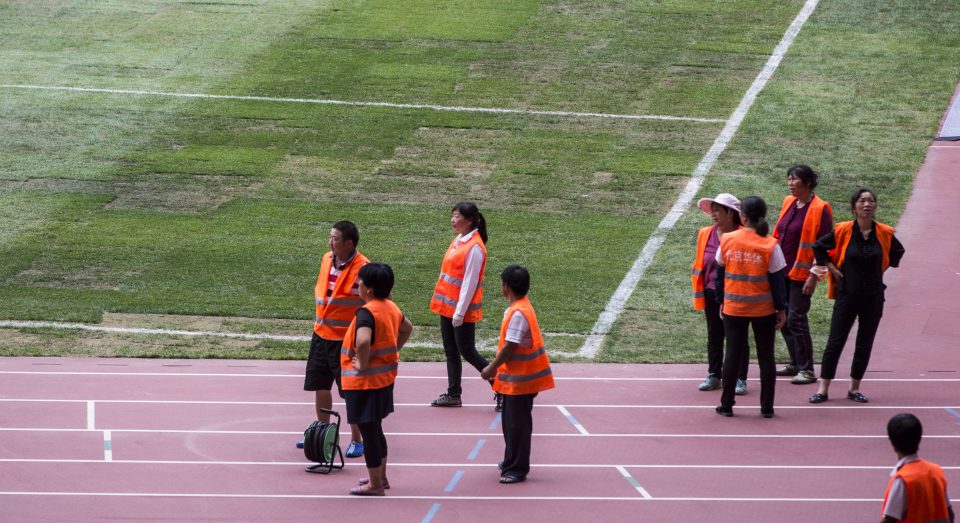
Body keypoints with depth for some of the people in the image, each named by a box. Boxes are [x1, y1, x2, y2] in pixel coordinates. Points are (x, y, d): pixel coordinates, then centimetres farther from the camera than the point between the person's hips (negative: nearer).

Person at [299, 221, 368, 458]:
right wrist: (321, 317, 15)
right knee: (320, 385, 17)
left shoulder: (363, 269, -18)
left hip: (346, 339, -7)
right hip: (321, 334, 7)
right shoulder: (327, 259, 4)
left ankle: (357, 440, 15)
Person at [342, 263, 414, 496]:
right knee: (375, 429, 22)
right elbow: (407, 328, 23)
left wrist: (363, 365, -25)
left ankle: (374, 484, 9)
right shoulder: (391, 307, 4)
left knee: (368, 431, 2)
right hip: (385, 378, 9)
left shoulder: (366, 312, -23)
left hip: (365, 382, -9)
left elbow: (363, 341, -41)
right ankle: (381, 476, 33)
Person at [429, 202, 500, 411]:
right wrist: (443, 303, 15)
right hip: (447, 307, 9)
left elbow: (469, 282, -20)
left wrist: (460, 312, -20)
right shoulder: (458, 241, 9)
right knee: (451, 352, 12)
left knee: (467, 352, -2)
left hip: (462, 310, -9)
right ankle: (453, 394, 19)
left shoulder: (474, 248, -19)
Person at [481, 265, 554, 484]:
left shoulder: (518, 313, -23)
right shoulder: (520, 308, 9)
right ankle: (512, 462, 32)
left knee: (517, 424, -2)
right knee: (511, 422, 20)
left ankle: (517, 469, 4)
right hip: (515, 377, 10)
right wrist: (497, 366, 16)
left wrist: (492, 368, -13)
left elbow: (509, 347, -24)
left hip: (520, 379, -10)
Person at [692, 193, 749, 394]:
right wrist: (700, 294, 8)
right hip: (713, 294, 5)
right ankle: (713, 375, 22)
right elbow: (700, 265, 10)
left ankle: (740, 379, 9)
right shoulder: (706, 234, 3)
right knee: (714, 336, 13)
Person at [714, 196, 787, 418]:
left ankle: (726, 405, 12)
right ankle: (767, 407, 9)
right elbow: (777, 281, -7)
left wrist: (721, 301, 15)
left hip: (733, 308, 1)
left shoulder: (727, 241, -5)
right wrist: (781, 308, 1)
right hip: (763, 309, -1)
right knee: (766, 357, 8)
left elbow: (720, 274, 3)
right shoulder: (770, 246, -10)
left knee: (732, 355, 10)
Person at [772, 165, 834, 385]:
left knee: (796, 319, -8)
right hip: (782, 271, 8)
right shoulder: (788, 203, 10)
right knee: (783, 319, 11)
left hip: (801, 274, -8)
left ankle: (806, 370, -1)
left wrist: (814, 276, -16)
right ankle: (796, 364, 23)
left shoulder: (819, 209, -12)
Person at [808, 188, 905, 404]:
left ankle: (855, 388, 19)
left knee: (865, 345, 7)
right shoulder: (843, 231, -9)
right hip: (847, 295, -2)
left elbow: (897, 252, 19)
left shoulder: (884, 233, -2)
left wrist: (882, 268, 11)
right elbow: (818, 247, 4)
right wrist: (831, 268, 0)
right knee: (835, 342, -2)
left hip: (873, 297, 2)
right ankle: (823, 389, 2)